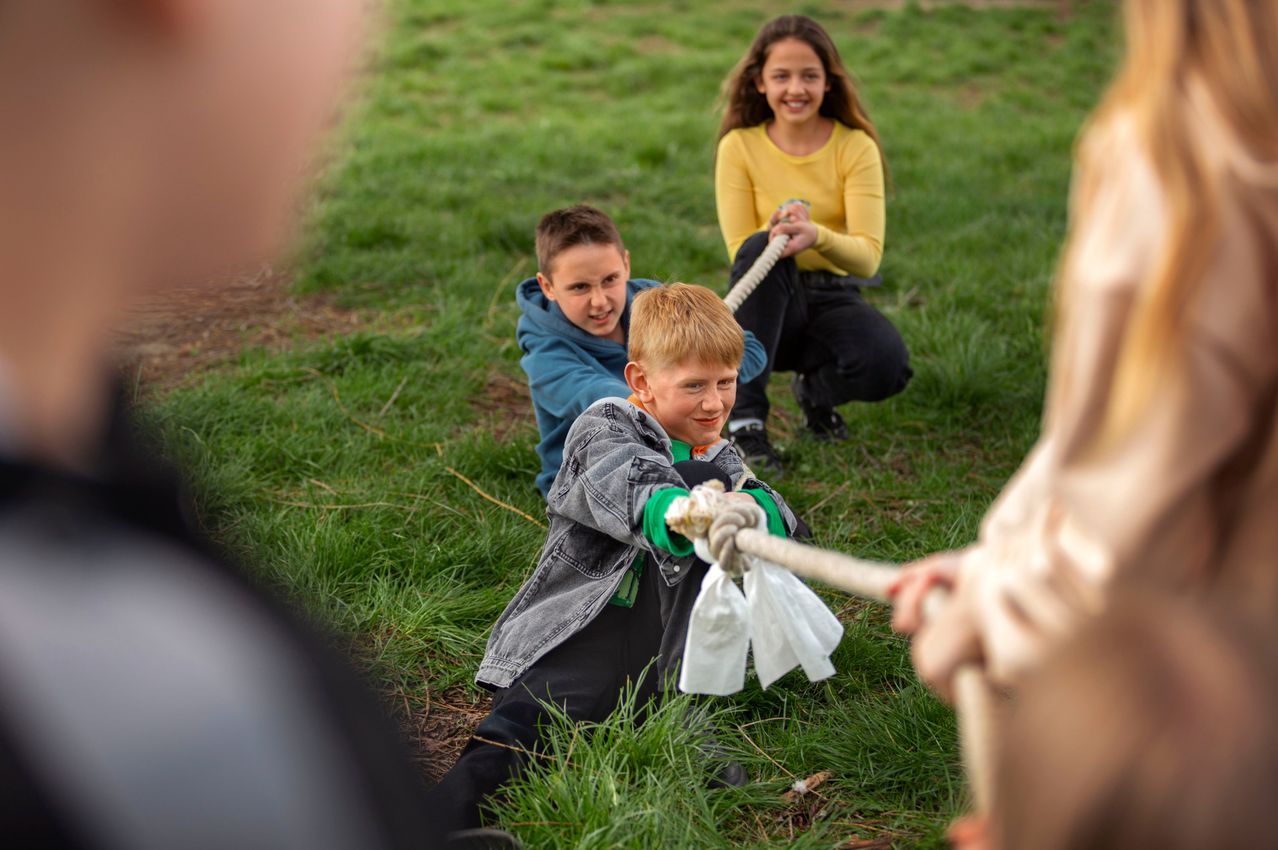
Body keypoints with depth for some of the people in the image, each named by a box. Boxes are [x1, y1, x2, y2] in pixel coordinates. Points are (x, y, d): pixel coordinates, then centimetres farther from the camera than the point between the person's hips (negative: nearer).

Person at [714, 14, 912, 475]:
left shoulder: (856, 147, -6)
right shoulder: (740, 147, -5)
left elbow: (868, 256, -16)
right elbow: (740, 251, -9)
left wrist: (817, 235, -37)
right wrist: (773, 230, -31)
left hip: (834, 299, 0)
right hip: (765, 304, 0)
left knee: (887, 365, -31)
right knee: (762, 248, -34)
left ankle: (816, 389, 7)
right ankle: (746, 419, -29)